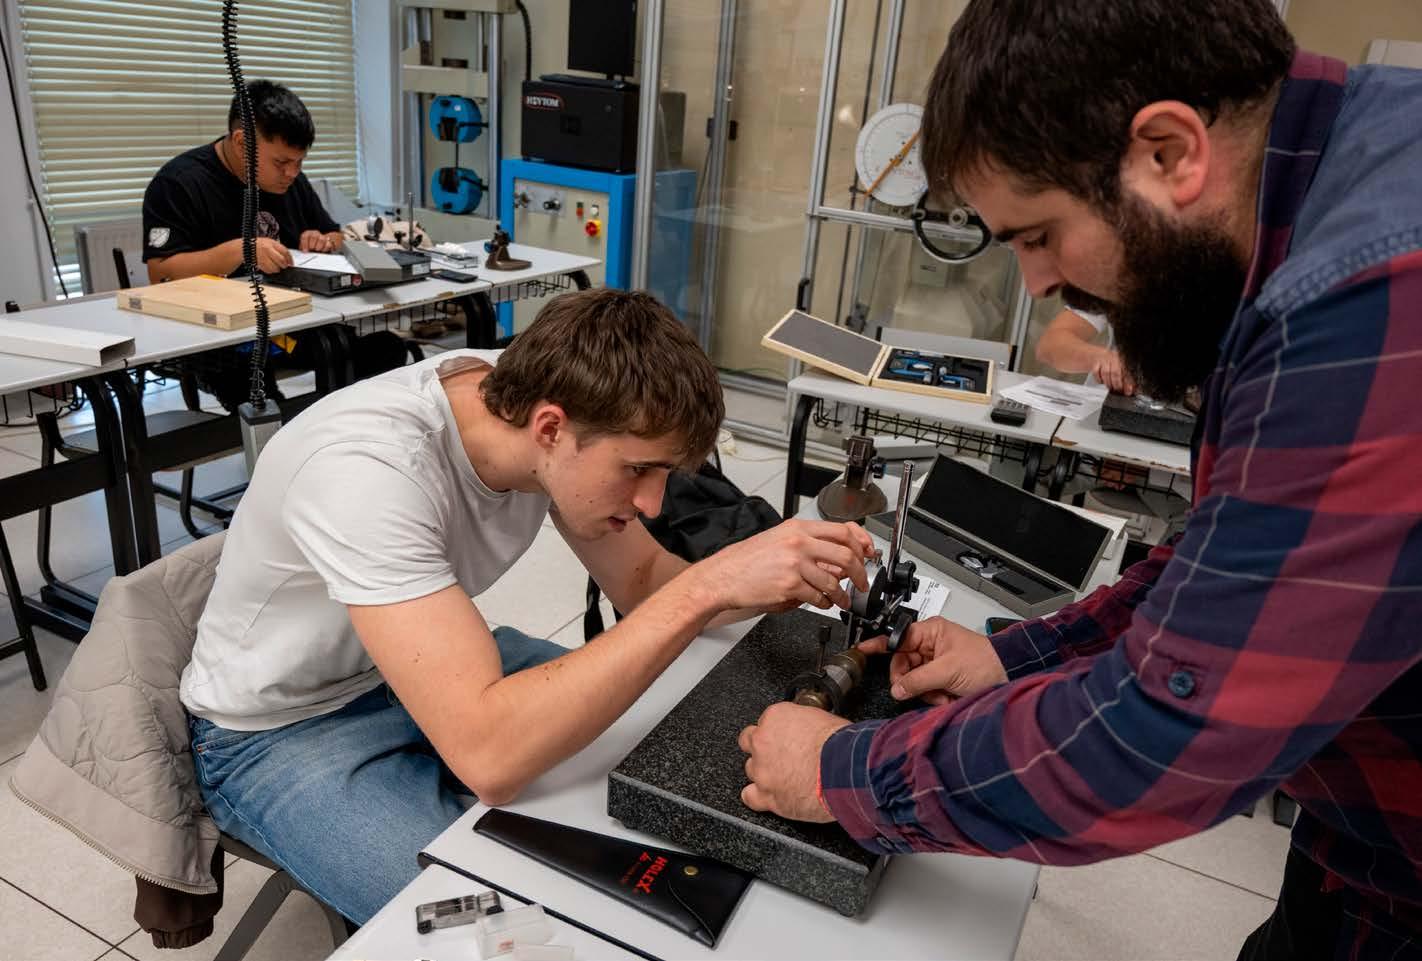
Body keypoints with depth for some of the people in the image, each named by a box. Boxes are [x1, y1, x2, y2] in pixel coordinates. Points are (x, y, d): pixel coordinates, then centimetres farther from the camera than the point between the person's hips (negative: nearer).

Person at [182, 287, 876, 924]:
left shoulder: (528, 400, -15)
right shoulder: (368, 469, -36)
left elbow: (643, 583, -3)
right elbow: (488, 754, -44)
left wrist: (789, 579, -20)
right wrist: (707, 588, -43)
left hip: (437, 668, 7)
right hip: (286, 731, -6)